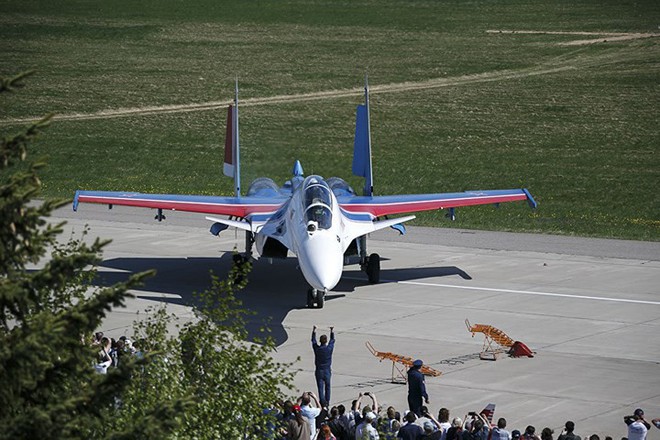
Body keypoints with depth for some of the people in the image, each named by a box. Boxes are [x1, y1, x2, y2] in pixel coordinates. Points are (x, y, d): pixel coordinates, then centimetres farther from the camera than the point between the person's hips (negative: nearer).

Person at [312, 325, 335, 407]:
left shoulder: (317, 348, -12)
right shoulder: (329, 348, -12)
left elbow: (313, 341, 8)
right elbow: (332, 341, 8)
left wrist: (314, 331, 22)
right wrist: (332, 332, 24)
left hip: (319, 371, -1)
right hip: (327, 370, 1)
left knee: (320, 388, 0)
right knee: (327, 387, 16)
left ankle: (323, 403, -10)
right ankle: (327, 402, 23)